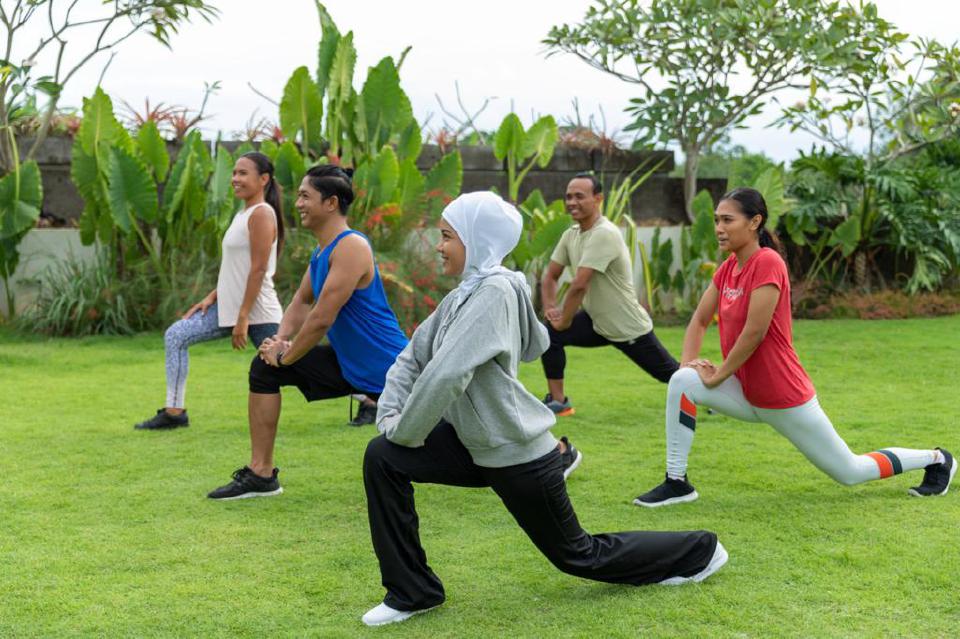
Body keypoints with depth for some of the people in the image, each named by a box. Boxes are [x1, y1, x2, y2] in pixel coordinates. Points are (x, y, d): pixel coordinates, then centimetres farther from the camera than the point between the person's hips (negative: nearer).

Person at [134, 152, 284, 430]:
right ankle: (174, 412, 7)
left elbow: (258, 269, -20)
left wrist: (243, 318, -21)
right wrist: (212, 297, 12)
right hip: (230, 305, 9)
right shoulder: (243, 214, 15)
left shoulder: (262, 214, -15)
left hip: (258, 313, -9)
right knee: (175, 336, 5)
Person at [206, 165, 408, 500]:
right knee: (265, 367, 3)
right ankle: (260, 474, 8)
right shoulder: (322, 250, 7)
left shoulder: (351, 247, -24)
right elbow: (302, 302, 20)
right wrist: (281, 340, 2)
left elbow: (322, 319, -26)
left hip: (386, 371, -9)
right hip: (346, 362, 9)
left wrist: (286, 356, -13)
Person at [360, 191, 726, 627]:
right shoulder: (465, 293, 4)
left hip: (517, 456, -8)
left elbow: (446, 374, -32)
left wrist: (405, 433, -20)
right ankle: (412, 592, 3)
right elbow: (413, 356, 13)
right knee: (381, 459, -7)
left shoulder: (495, 292, -25)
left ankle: (697, 551, 31)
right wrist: (389, 414, 1)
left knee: (580, 556, 10)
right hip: (476, 445, 8)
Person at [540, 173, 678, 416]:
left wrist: (564, 321, -19)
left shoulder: (604, 234, -27)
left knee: (671, 374, 6)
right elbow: (551, 275, 7)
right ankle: (558, 401, 0)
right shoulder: (571, 234, 1)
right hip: (595, 321, 7)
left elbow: (579, 285, -30)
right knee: (549, 334, -12)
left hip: (628, 327, -7)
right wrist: (550, 308, -10)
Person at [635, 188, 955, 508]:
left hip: (785, 398, -7)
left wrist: (719, 374, -15)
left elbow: (755, 331, -24)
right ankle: (676, 483, -6)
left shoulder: (767, 262, -22)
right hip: (747, 394, 7)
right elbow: (700, 319, 9)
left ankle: (936, 459, 31)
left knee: (850, 473, 7)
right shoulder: (728, 267, 3)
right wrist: (688, 362, -7)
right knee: (682, 381, -15)